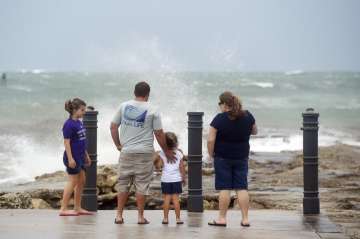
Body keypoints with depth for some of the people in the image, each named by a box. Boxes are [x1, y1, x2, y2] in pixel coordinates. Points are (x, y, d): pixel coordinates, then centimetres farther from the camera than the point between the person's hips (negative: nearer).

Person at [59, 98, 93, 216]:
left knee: (81, 181, 11)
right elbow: (66, 142, -18)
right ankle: (63, 209, -4)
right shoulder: (69, 124, -16)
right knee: (72, 182, -7)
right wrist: (70, 158, -22)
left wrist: (86, 155, 22)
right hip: (72, 158, -9)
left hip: (80, 157, 9)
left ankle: (77, 208, 19)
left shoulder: (79, 123, 11)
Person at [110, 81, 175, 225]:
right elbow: (159, 133, -1)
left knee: (123, 183, 10)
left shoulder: (124, 106, 4)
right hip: (145, 153, -2)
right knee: (142, 185, 3)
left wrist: (118, 144, 16)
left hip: (126, 152, 2)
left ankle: (119, 215, 10)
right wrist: (166, 151, 10)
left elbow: (113, 127, 6)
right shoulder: (152, 111, -4)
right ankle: (140, 217, 5)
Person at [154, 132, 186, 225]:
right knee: (175, 198, 1)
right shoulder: (179, 153, 0)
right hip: (176, 179, 1)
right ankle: (178, 218, 1)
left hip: (165, 179, -1)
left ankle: (165, 218, 2)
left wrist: (155, 161, 10)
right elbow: (182, 167, 2)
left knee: (166, 199, 2)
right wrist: (183, 178, 11)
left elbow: (158, 166, -9)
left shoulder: (162, 154, -4)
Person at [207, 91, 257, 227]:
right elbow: (254, 131, 14)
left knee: (224, 188, 1)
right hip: (242, 157, 4)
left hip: (223, 157, -4)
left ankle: (222, 218, 4)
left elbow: (211, 140, -17)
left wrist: (211, 155, -3)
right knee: (242, 188, 5)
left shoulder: (219, 119, -15)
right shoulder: (247, 116, -3)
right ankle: (245, 219, 4)